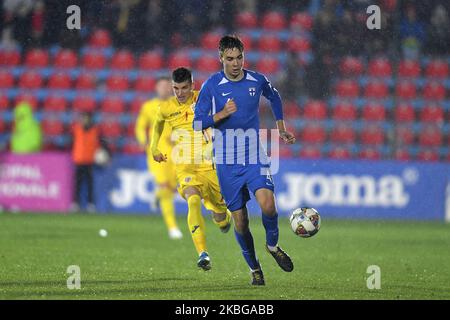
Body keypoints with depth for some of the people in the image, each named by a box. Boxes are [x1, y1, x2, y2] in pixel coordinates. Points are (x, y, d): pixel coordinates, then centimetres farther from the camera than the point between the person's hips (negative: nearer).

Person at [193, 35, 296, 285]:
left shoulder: (257, 81, 1)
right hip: (227, 162, -1)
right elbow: (198, 123, -6)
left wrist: (281, 128, 22)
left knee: (267, 205, -22)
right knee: (240, 221, 1)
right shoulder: (211, 86, -7)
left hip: (255, 156, 1)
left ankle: (273, 245, 7)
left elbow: (274, 97, 24)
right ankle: (254, 269, 21)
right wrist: (221, 115, -22)